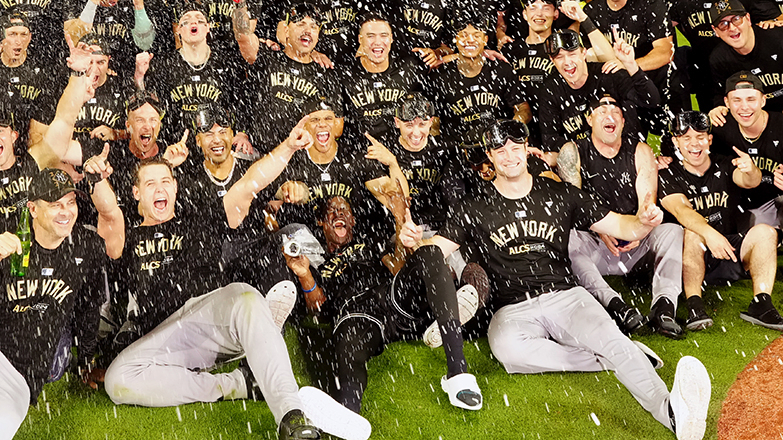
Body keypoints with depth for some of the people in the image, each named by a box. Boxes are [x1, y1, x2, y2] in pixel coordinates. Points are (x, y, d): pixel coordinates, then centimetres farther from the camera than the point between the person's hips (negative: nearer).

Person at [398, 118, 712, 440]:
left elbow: (620, 226, 12)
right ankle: (611, 361, -26)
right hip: (513, 310, 0)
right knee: (507, 348, -37)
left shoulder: (560, 194, 13)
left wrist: (643, 221, -11)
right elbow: (437, 249, 6)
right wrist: (415, 242, -18)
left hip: (564, 295, 1)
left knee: (608, 337, -32)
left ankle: (673, 411, -52)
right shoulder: (475, 208, 11)